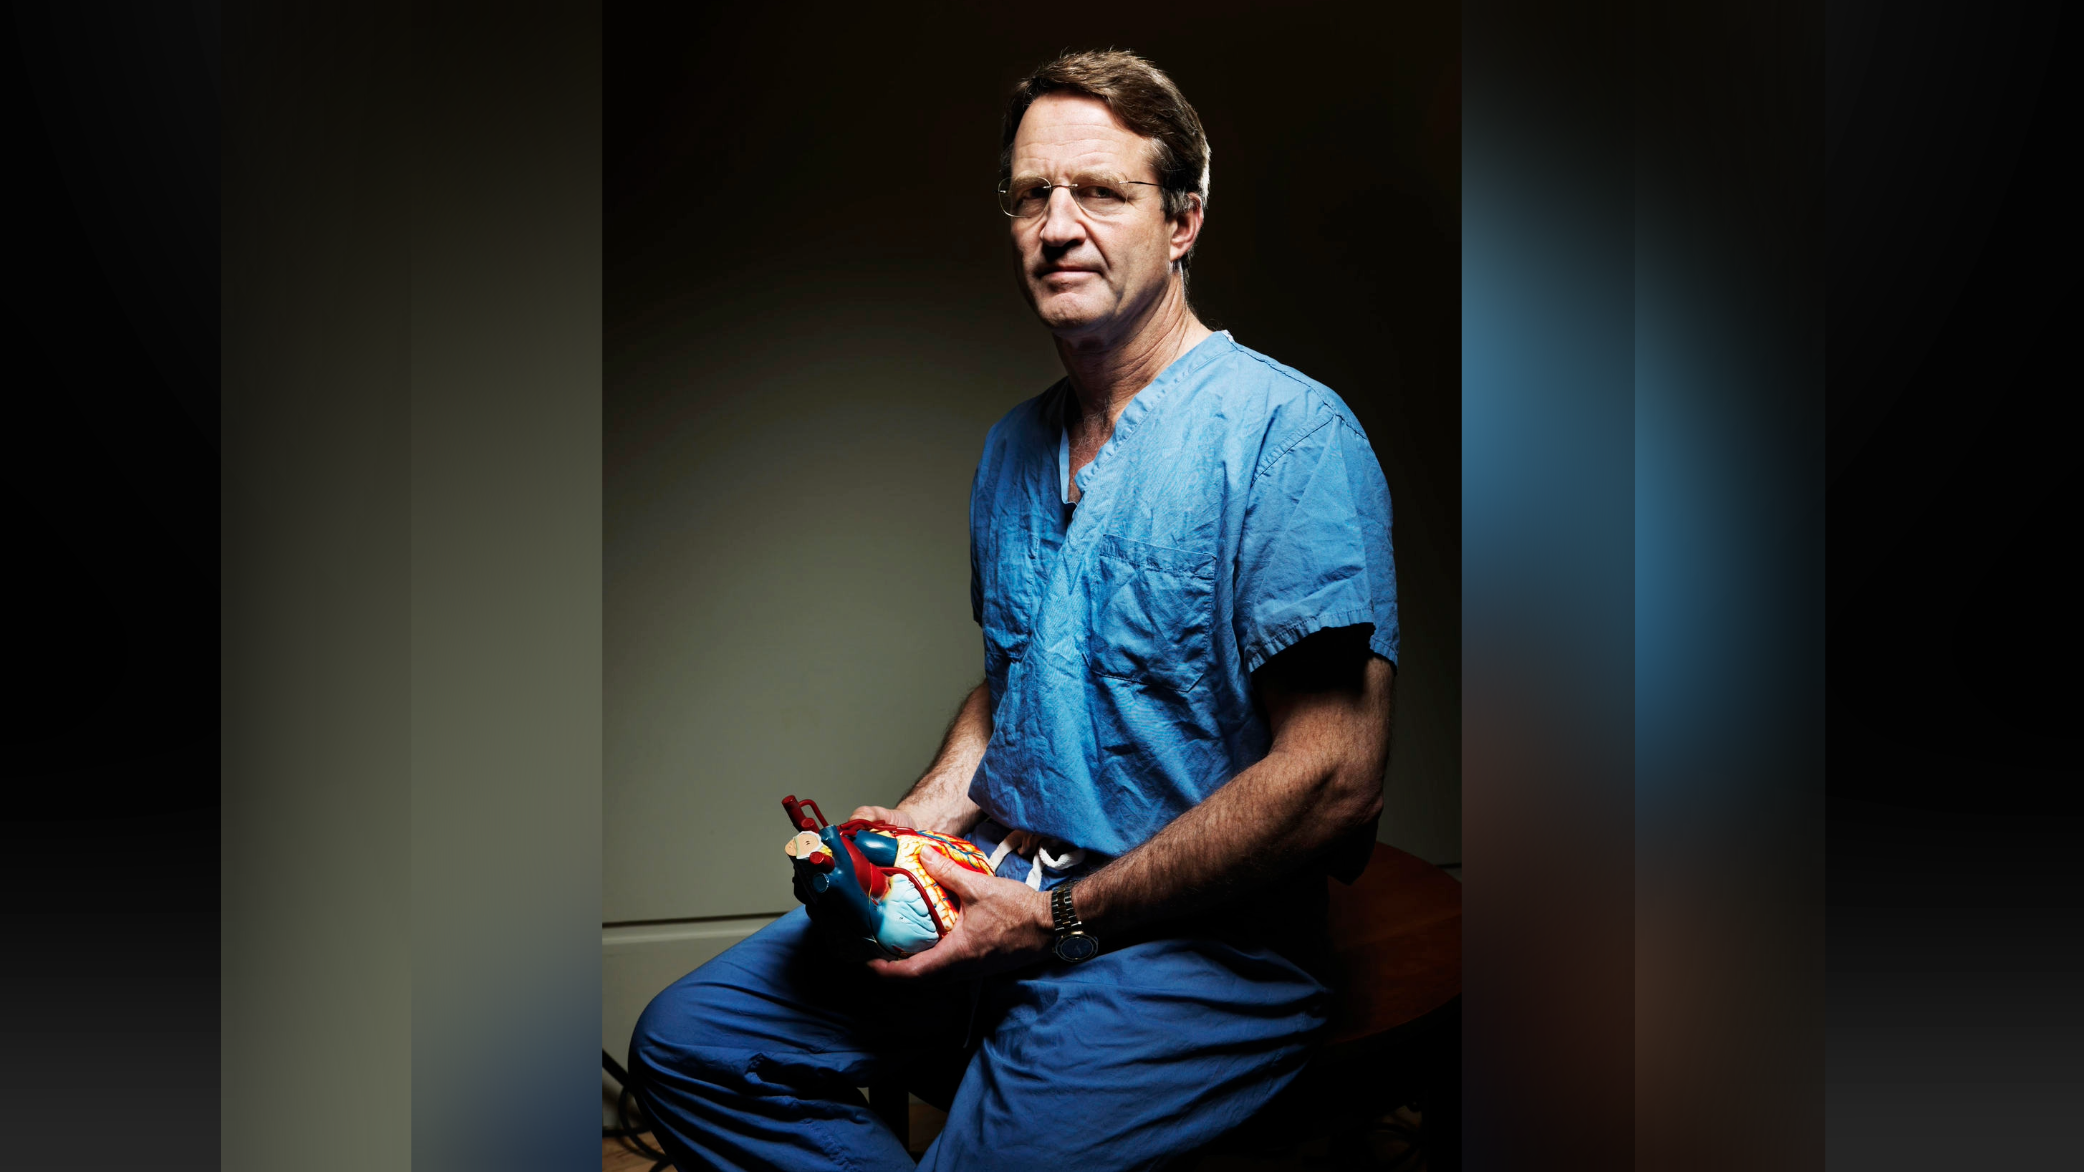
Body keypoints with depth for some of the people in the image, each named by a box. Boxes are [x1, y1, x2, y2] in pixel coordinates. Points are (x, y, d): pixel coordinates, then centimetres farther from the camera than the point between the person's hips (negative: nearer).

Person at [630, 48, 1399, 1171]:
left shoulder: (1290, 435, -13)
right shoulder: (1013, 447, 13)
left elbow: (1334, 779, -20)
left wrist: (1058, 920, -17)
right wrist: (916, 819, 5)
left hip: (1202, 941, -7)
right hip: (999, 886, 7)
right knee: (684, 1043, 0)